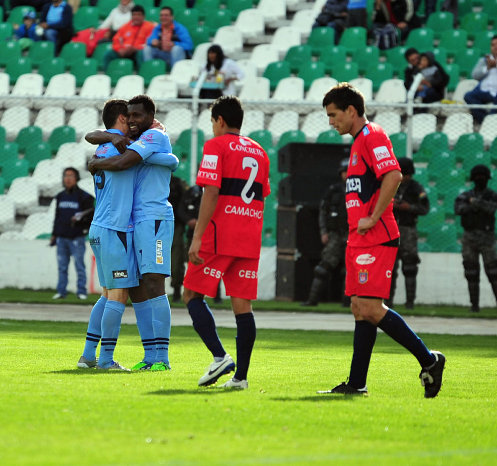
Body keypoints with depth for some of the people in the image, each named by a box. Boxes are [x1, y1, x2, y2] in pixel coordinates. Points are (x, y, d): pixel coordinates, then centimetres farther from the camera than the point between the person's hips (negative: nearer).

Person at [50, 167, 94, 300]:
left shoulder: (83, 197, -2)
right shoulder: (60, 197, 15)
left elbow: (91, 214, -3)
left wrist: (80, 219, -20)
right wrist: (54, 235, 19)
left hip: (76, 238, -5)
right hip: (62, 238, 5)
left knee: (79, 266, -4)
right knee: (62, 267, 6)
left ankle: (81, 291, 0)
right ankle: (61, 291, 10)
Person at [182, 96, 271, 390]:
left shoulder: (217, 146, -3)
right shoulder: (259, 152, 18)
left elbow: (211, 193, -13)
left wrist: (197, 237, -15)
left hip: (220, 234, -6)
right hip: (250, 239, 6)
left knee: (193, 295, 2)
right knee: (243, 304, 4)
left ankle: (220, 356, -15)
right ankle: (241, 375, 0)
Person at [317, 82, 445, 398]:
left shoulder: (373, 137, -10)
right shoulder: (359, 141, 20)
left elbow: (394, 176, -23)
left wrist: (372, 219, -22)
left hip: (376, 239, -10)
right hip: (360, 242, 10)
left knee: (371, 308, -14)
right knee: (360, 309, 7)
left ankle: (428, 360, -7)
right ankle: (357, 384, 8)